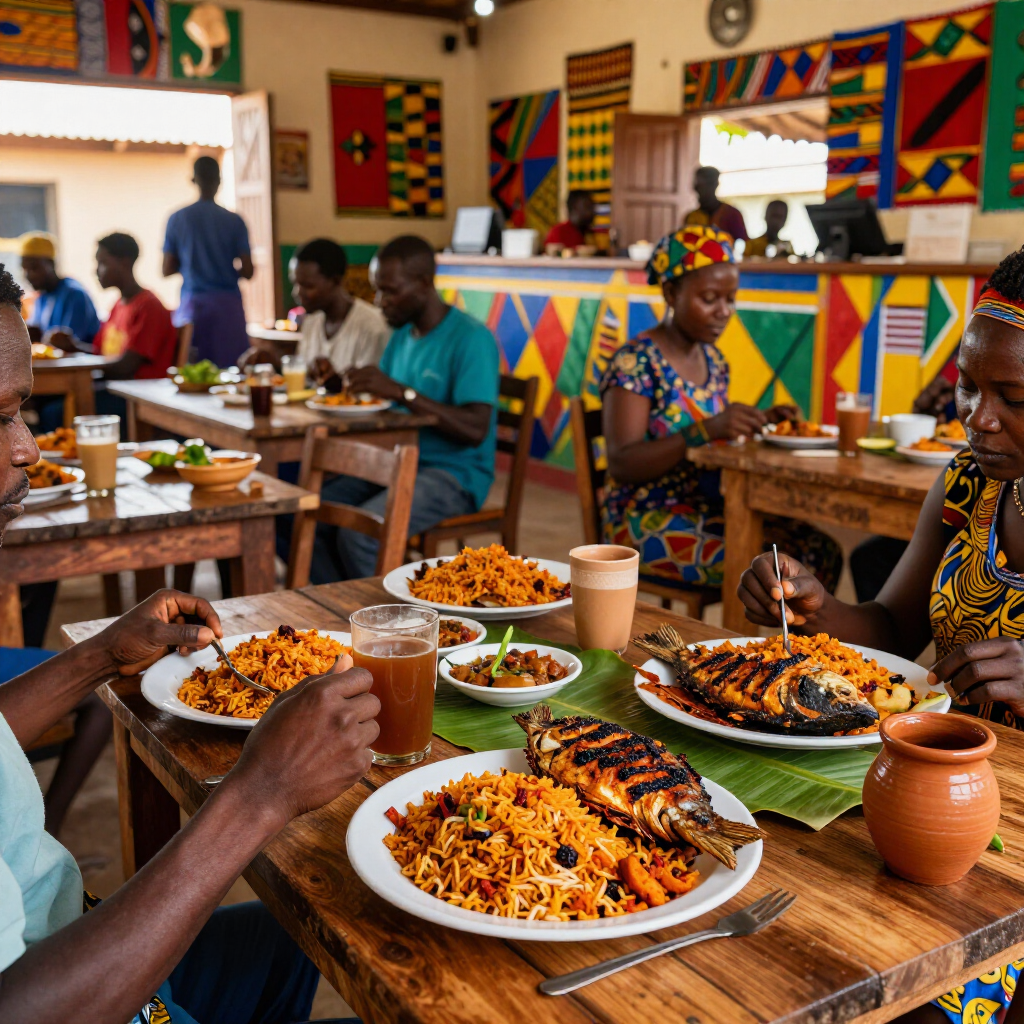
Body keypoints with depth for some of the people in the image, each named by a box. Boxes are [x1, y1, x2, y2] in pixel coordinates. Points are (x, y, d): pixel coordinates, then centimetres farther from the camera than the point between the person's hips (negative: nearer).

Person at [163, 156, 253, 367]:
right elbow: (247, 271, -3)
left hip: (192, 304, 2)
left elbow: (167, 270, 3)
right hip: (227, 303, -1)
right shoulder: (234, 221, -2)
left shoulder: (177, 219, 2)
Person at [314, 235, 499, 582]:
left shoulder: (471, 338, -13)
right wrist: (345, 384, 0)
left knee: (358, 534, -29)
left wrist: (402, 392, -27)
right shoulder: (402, 333, 15)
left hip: (454, 476, -8)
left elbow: (475, 429, -23)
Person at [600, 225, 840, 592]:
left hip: (707, 506, 7)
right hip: (647, 522, -7)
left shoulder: (713, 360, 11)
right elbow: (621, 463, -21)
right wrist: (707, 430, -31)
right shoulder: (635, 362, -12)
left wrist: (759, 424, 0)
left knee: (822, 551, -11)